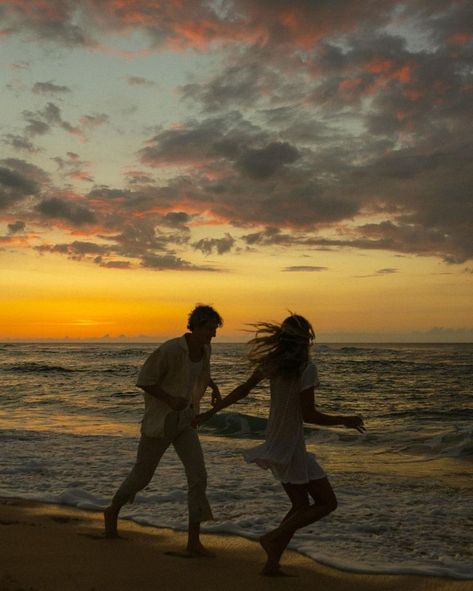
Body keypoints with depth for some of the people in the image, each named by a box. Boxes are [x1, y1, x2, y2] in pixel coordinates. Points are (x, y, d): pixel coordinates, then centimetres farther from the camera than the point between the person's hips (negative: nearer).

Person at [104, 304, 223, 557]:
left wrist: (214, 387, 5)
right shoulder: (170, 349, -26)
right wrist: (170, 400, -30)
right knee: (142, 475, 13)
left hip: (184, 419, 6)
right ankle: (112, 512, 43)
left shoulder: (205, 348, -2)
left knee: (198, 476, -10)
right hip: (159, 420, -6)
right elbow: (143, 381, -19)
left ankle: (194, 541, -4)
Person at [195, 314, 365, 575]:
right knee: (327, 503, 3)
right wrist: (345, 421, -7)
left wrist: (210, 412, 15)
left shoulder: (272, 362, 2)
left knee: (301, 507, 17)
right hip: (291, 446, -8)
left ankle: (272, 563, 14)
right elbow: (308, 415, -19)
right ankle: (273, 537, -5)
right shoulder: (306, 368, -19)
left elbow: (242, 390, 6)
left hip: (275, 443, 8)